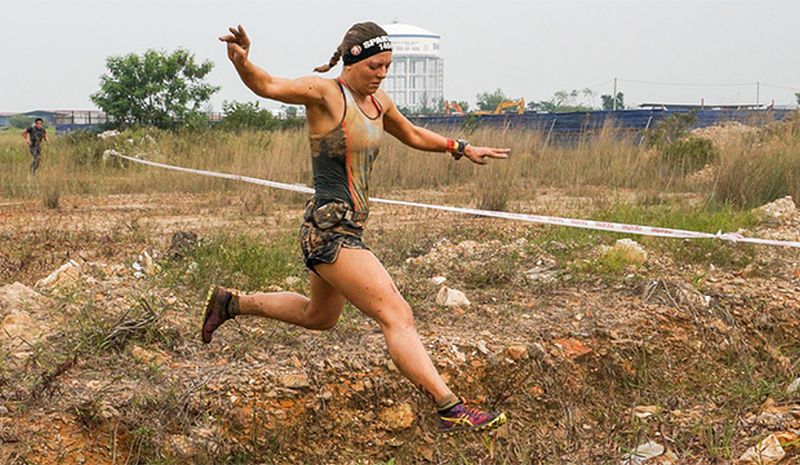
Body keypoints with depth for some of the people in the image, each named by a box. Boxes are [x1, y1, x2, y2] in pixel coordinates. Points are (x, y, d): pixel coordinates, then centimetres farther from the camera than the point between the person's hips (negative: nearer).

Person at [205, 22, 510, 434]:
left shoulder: (377, 100, 11)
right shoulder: (326, 93, -13)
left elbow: (413, 135, 29)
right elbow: (267, 85, -27)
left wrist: (461, 148, 27)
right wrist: (241, 61, -47)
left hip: (348, 227, 10)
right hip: (329, 229, -10)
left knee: (318, 317, 29)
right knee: (397, 316, -14)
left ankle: (229, 302, 41)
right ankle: (451, 410, -16)